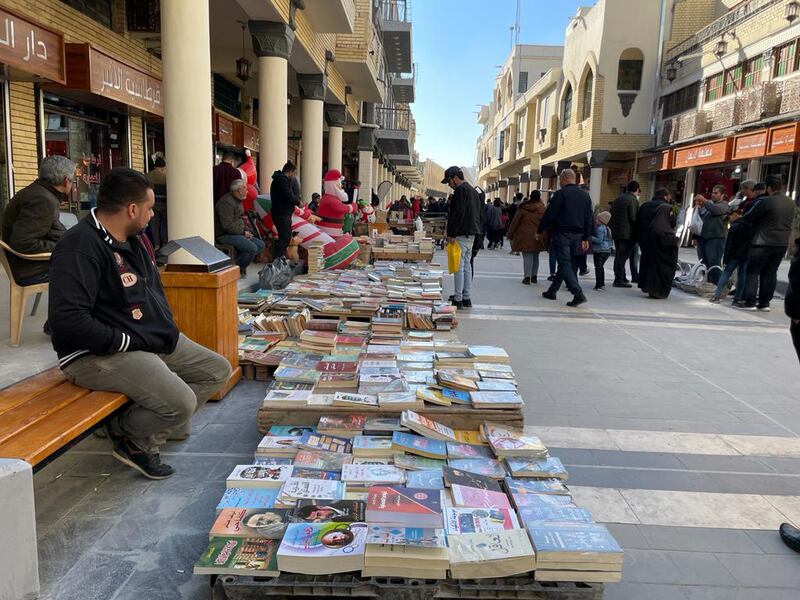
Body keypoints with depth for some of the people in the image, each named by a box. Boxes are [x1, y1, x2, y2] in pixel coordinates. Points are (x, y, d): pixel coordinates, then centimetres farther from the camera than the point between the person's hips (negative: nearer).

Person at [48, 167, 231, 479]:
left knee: (218, 370, 7)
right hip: (98, 354, -10)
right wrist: (127, 342, -20)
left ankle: (146, 437, 3)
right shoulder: (80, 247, -20)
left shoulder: (135, 239, 11)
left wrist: (167, 330, 8)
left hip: (155, 340, 11)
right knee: (181, 402, -26)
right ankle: (128, 435, 7)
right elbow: (67, 320, -29)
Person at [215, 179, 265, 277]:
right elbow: (227, 226, -25)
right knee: (252, 248, -25)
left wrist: (246, 230, 6)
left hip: (237, 233, 10)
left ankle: (240, 263, 2)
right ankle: (239, 269, -4)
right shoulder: (227, 202, -18)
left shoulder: (237, 201, 15)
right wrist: (243, 232, -14)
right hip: (224, 235, -10)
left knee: (260, 244, 3)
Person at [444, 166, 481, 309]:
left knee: (458, 267, -6)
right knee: (466, 266, 13)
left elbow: (458, 214, -21)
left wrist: (452, 234, -19)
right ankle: (467, 298, 17)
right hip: (471, 234, 10)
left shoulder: (460, 191, -12)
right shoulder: (473, 191, 19)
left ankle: (458, 299, -4)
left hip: (461, 234, -10)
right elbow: (478, 214, 21)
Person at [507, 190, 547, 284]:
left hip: (524, 236, -1)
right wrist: (545, 238, 10)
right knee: (535, 256, 14)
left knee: (527, 256, 0)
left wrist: (510, 234, 9)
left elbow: (515, 222, 1)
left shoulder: (522, 208, -2)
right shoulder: (542, 208, -1)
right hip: (537, 237, 1)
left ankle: (527, 277, -9)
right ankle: (534, 276, 22)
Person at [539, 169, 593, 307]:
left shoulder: (561, 193, -8)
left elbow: (549, 214, -10)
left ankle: (578, 294, -19)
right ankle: (552, 291, 24)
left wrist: (540, 230, -1)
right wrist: (586, 238, 17)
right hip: (577, 235, 7)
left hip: (562, 234, -7)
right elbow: (589, 219, 13)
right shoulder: (585, 196, 12)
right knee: (565, 263, 15)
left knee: (565, 265, -7)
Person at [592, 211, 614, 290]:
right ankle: (602, 284, 23)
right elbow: (611, 239, 17)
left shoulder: (600, 228, -17)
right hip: (608, 250, 9)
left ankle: (598, 285, -2)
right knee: (601, 267, 19)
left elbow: (599, 240, -22)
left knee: (598, 267, -2)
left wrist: (590, 237, -18)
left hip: (599, 251, -9)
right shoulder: (608, 228, 11)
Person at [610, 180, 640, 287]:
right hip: (627, 233, -8)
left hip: (616, 232, 8)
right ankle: (619, 280, -3)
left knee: (619, 255, 14)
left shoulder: (617, 199, 15)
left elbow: (611, 215, 15)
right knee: (623, 256, -5)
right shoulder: (633, 200, -10)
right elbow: (633, 218, -16)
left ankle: (621, 278, 23)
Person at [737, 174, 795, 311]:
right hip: (782, 243, 7)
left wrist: (736, 219, 10)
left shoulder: (765, 201, -14)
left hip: (763, 243, -7)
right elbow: (789, 222, 18)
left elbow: (748, 218, -8)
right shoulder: (791, 203, 9)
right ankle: (764, 303, 12)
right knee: (770, 273, 10)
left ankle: (750, 302, -3)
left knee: (753, 271, 0)